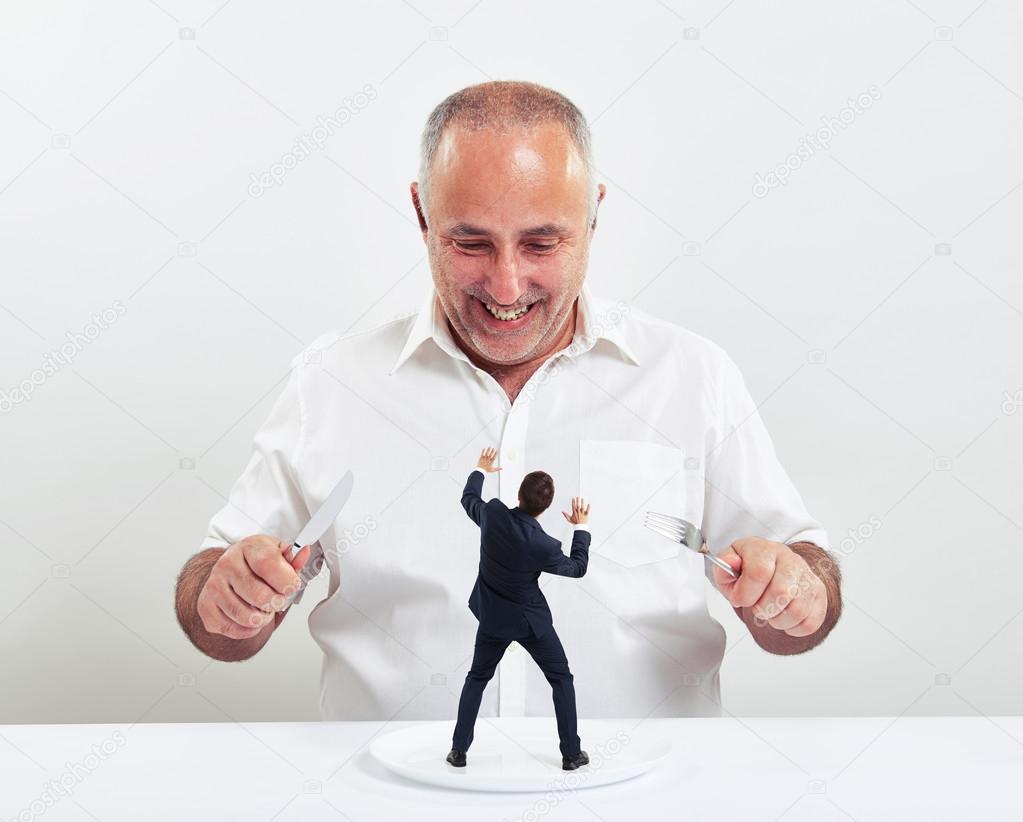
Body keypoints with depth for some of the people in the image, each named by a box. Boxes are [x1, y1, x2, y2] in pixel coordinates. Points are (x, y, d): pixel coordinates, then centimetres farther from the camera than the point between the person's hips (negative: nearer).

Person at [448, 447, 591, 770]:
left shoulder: (493, 513, -20)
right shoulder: (545, 545, -28)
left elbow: (468, 500, 4)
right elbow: (577, 568, -7)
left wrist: (480, 470, 21)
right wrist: (581, 528, 2)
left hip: (493, 616, 4)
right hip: (530, 620, -4)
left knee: (477, 678, 21)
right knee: (561, 679, 15)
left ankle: (459, 749, 22)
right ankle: (571, 753, 18)